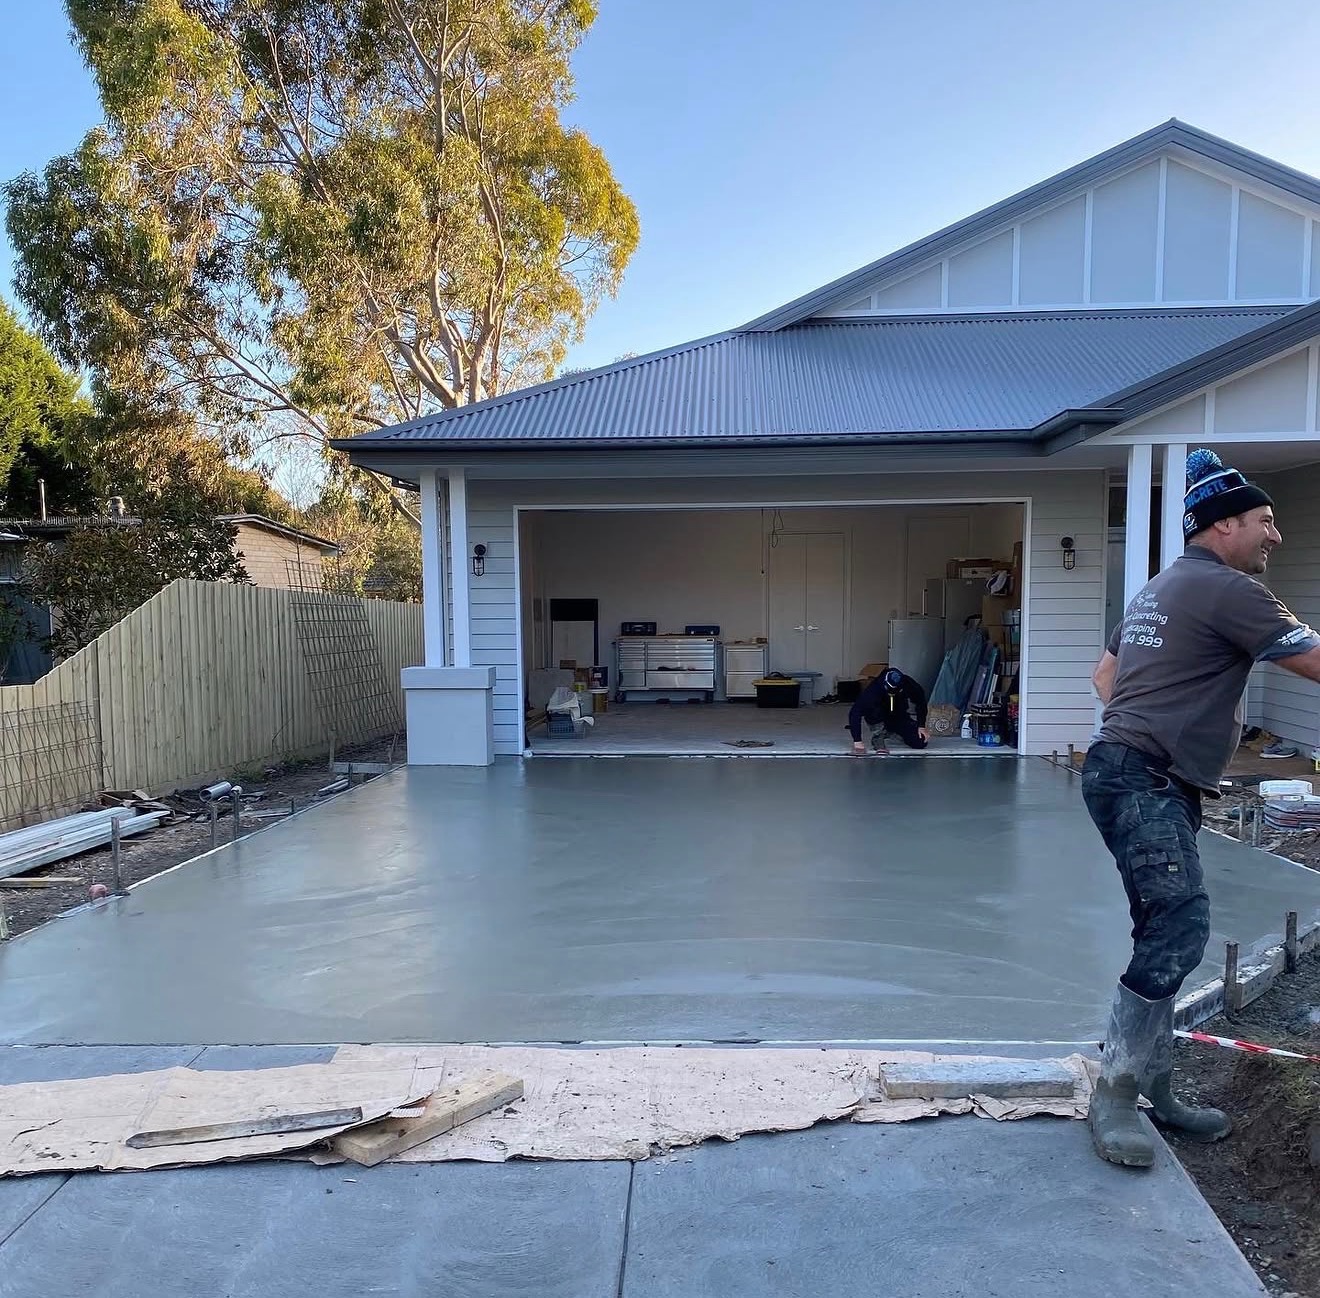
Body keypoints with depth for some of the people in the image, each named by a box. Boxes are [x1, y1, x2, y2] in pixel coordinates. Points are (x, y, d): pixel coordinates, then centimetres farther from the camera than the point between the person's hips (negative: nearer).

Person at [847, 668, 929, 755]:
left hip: (900, 717, 3)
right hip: (878, 719, -3)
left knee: (921, 743, -13)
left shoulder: (908, 685, -26)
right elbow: (855, 712, -36)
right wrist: (857, 741, -41)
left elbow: (921, 702, -5)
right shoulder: (873, 690, -35)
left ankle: (892, 733, 14)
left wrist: (921, 727, -8)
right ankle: (878, 738, -13)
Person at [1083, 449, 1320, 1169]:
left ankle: (1153, 1088, 18)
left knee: (1167, 936, 11)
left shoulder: (1161, 588, 23)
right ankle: (1113, 1097, -10)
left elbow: (1105, 671, 29)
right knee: (1180, 926, -17)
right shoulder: (1227, 588, -8)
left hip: (1149, 784, 11)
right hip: (1144, 784, -11)